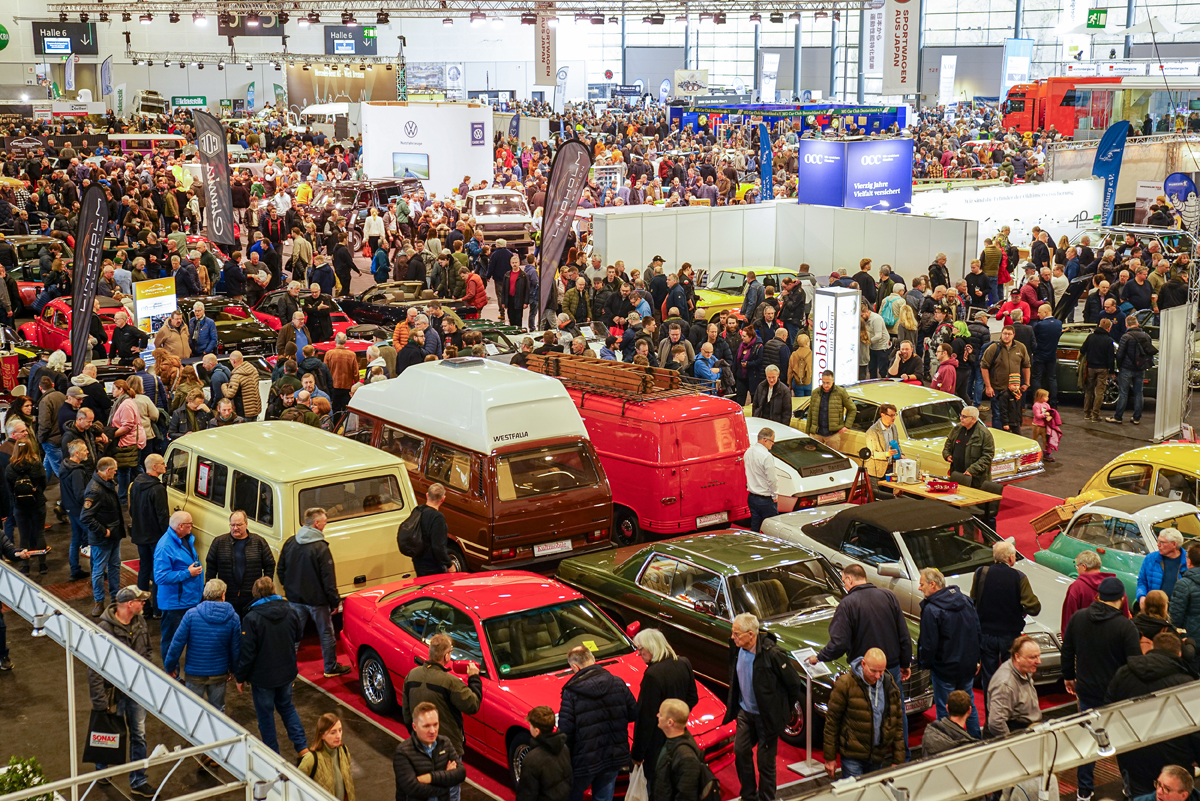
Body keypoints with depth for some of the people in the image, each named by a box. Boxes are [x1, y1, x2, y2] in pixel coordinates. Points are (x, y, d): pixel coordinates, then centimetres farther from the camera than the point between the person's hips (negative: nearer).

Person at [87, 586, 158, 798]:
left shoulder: (139, 622, -3)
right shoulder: (105, 629, -24)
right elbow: (94, 669, -21)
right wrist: (100, 702, -21)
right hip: (114, 692, -5)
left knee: (139, 736, 11)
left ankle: (138, 782, 23)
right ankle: (101, 770, 39)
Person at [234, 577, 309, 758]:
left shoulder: (252, 618, -21)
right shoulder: (290, 612, -6)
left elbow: (247, 652, -19)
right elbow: (298, 636, 11)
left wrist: (240, 677, -6)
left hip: (262, 676, -5)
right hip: (287, 672, 5)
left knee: (265, 715, 11)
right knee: (287, 707, 23)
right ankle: (302, 747, 17)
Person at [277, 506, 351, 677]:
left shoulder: (290, 543, 0)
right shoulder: (320, 547, -20)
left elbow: (280, 570, 10)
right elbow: (328, 579, -18)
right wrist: (335, 601, -9)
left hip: (295, 599, 5)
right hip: (317, 599, -5)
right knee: (326, 633, 13)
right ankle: (331, 668, 26)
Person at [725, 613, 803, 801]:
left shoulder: (772, 653, -28)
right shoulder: (737, 648, -9)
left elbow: (794, 684, -16)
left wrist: (785, 711, -4)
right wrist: (734, 705, 15)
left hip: (767, 716, -6)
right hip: (745, 712, 6)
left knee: (765, 761, 5)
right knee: (740, 752, 12)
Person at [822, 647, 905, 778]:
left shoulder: (890, 685, 2)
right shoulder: (845, 684, -12)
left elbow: (897, 724, 8)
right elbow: (832, 721, -6)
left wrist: (898, 761, 6)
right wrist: (829, 758, -5)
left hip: (880, 757, 4)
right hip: (852, 756, -4)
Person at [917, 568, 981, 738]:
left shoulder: (931, 609, -19)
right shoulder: (965, 600, 4)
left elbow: (929, 644, -18)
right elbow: (978, 632, 12)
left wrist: (924, 664, -2)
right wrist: (975, 659, 19)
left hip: (944, 668, -7)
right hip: (968, 666, 7)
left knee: (944, 710, 5)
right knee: (969, 705, 20)